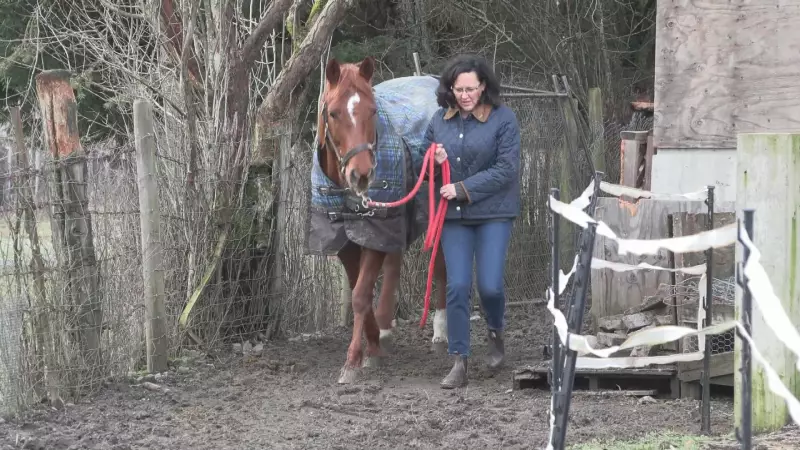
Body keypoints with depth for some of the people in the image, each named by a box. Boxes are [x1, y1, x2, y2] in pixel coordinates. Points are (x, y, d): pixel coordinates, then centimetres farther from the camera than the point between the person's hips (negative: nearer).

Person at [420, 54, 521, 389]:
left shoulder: (503, 118, -9)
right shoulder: (440, 119, 5)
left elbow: (506, 169, -15)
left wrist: (464, 188, -19)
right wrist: (435, 161, -9)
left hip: (493, 212, -3)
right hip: (453, 214, 3)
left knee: (489, 285, -7)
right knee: (457, 287, -2)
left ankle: (495, 333, 27)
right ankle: (458, 363, 3)